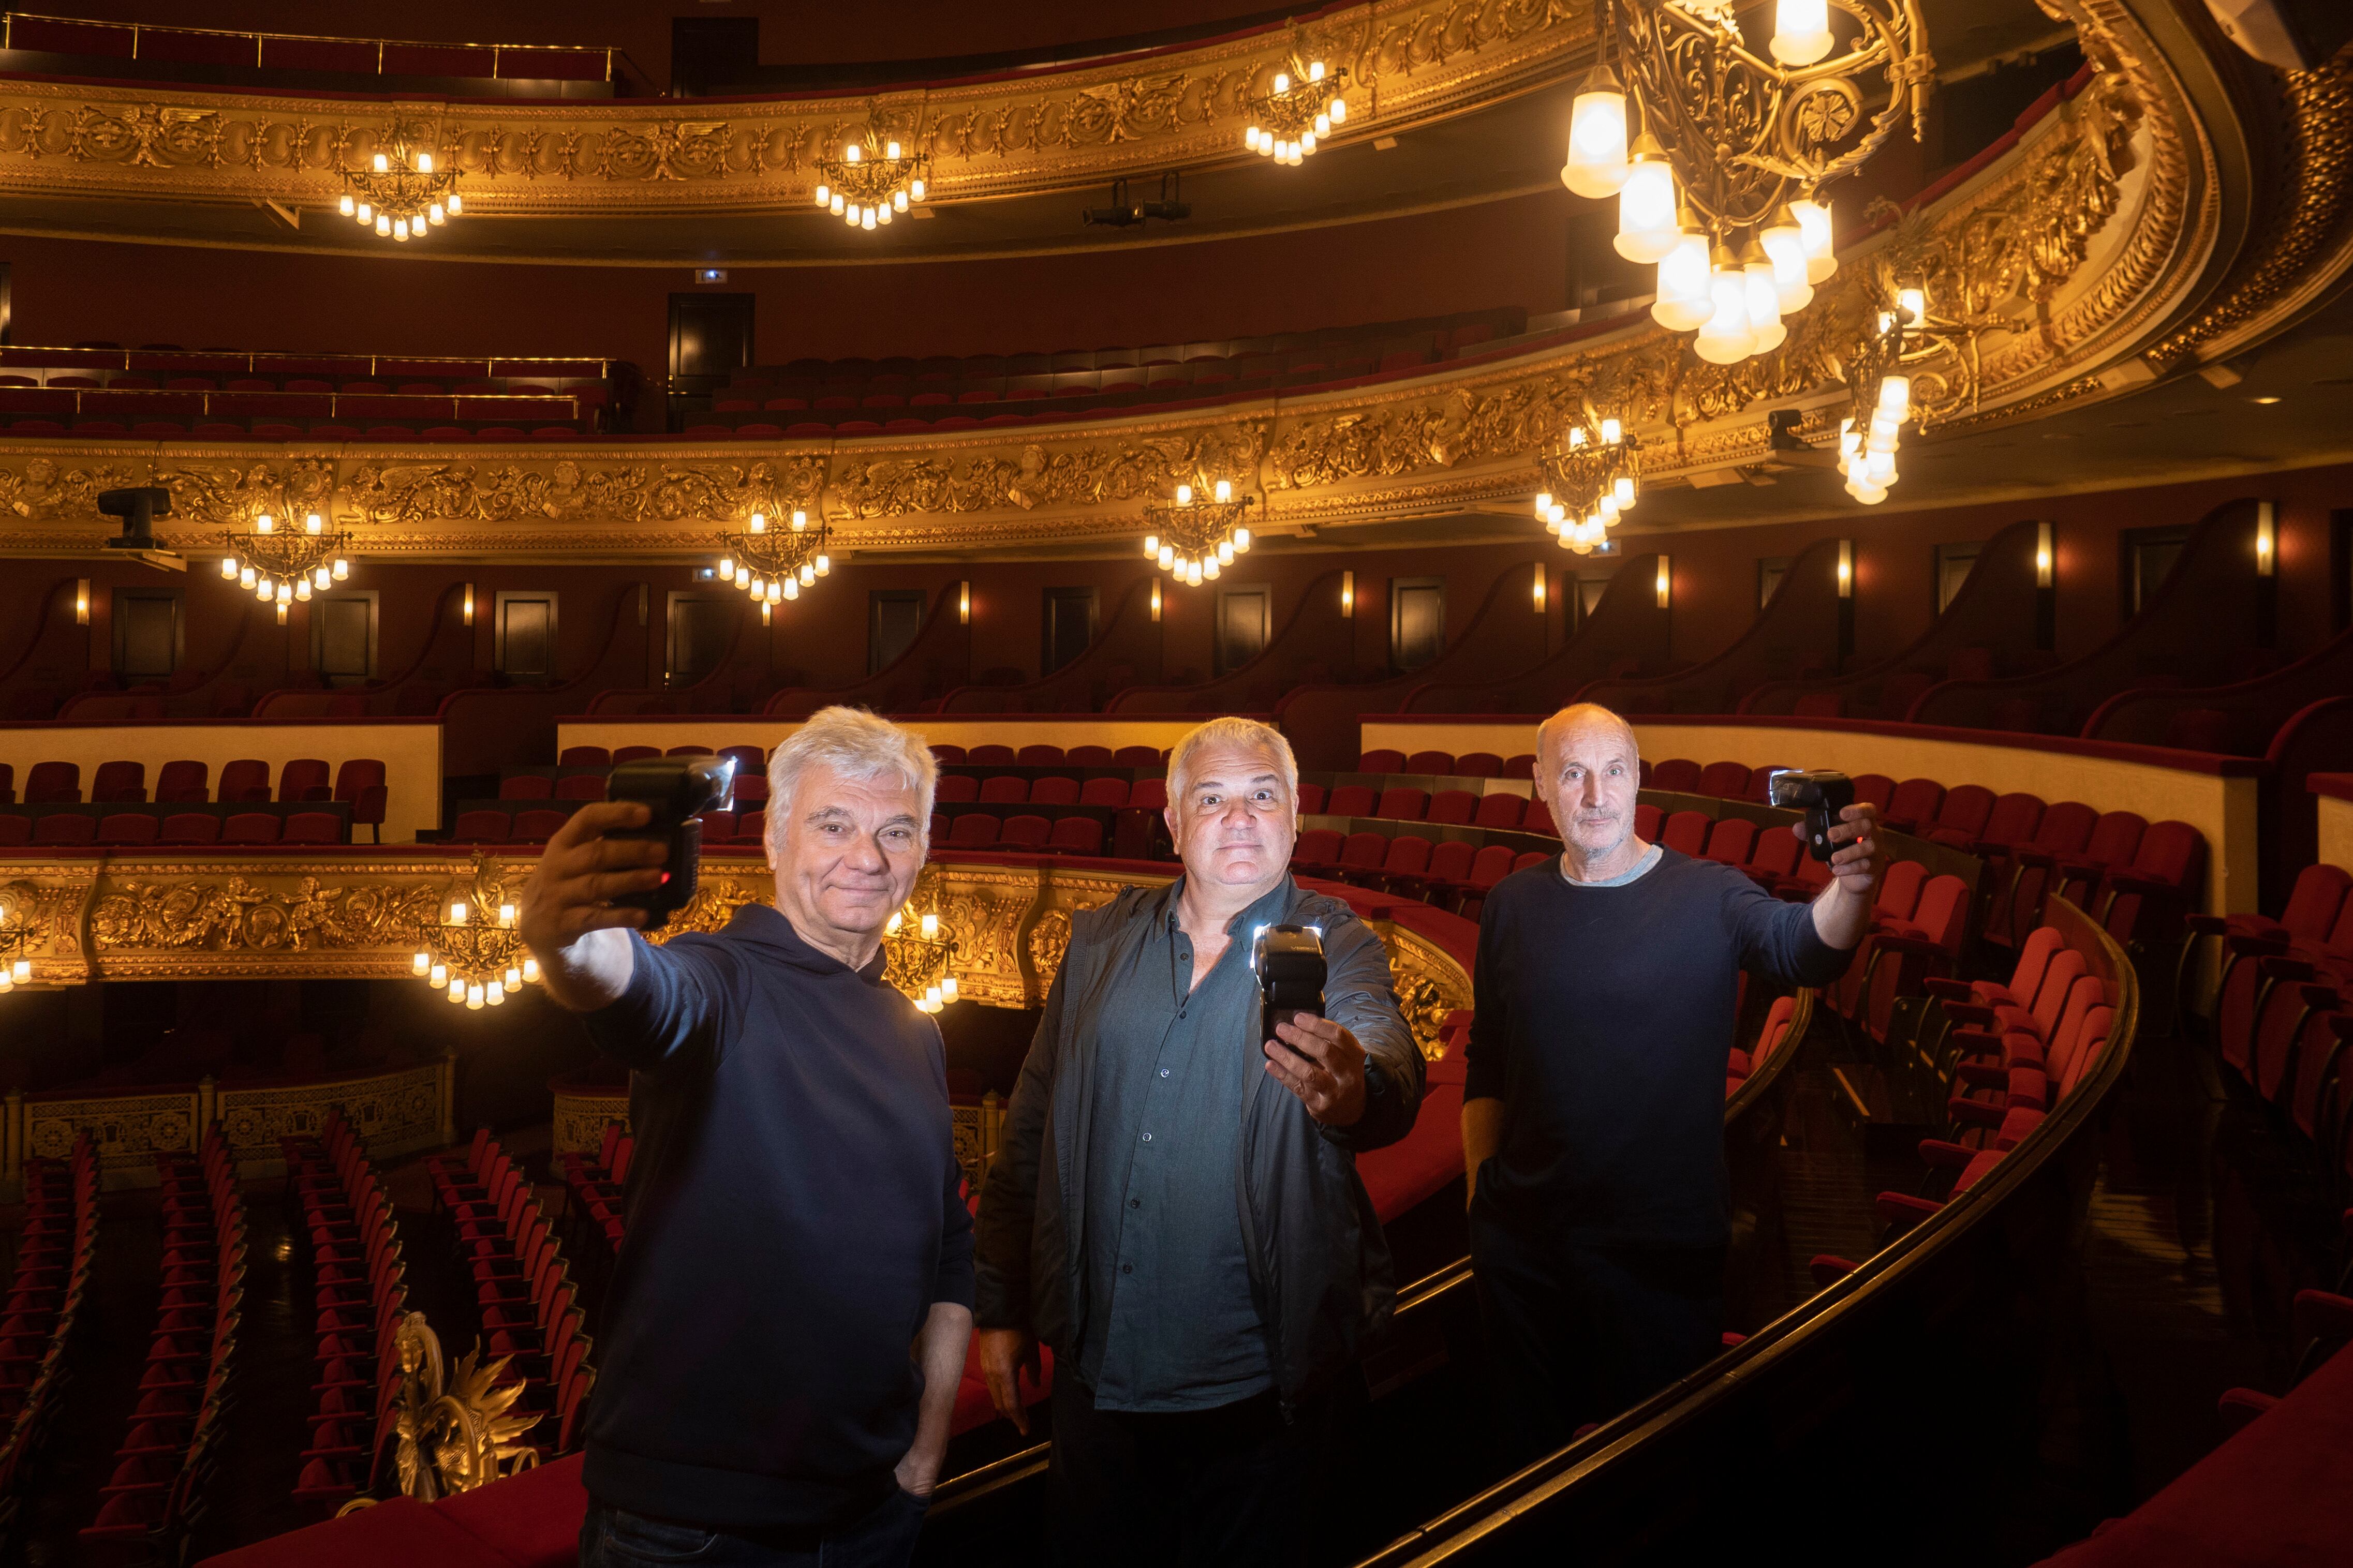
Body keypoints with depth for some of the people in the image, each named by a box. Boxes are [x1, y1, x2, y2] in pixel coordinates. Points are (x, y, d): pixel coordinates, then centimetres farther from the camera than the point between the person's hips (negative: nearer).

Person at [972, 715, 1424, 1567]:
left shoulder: (1333, 947, -4)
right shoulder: (1101, 944, 5)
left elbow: (1391, 1057, -27)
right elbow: (1031, 1131, 9)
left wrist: (1356, 1091, -51)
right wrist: (1000, 1306, 7)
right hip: (1097, 1368, 3)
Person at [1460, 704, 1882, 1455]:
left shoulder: (1708, 898, -7)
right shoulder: (1512, 905, 3)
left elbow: (1803, 946, -27)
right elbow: (1484, 1064, 10)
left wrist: (1850, 887, -48)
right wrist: (1481, 1190, 5)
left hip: (1662, 1249, -2)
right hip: (1521, 1241, 3)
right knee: (1531, 1442, 18)